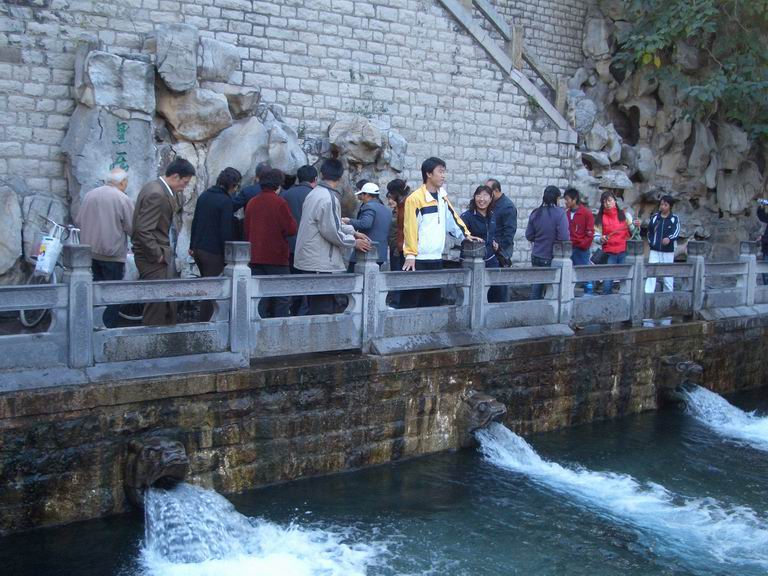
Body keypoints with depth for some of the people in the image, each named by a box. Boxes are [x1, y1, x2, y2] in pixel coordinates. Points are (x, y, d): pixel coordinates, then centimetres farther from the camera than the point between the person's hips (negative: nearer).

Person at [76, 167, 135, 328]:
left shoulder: (89, 195, 3)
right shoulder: (123, 199, -14)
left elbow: (78, 221, 7)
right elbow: (132, 228, -13)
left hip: (91, 250, 6)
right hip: (113, 253, -6)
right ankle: (109, 326, 5)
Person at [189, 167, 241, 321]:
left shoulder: (204, 196, 9)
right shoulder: (226, 201, -15)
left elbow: (195, 221, 14)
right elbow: (226, 231, -16)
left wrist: (192, 246, 20)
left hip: (198, 249, 8)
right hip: (214, 252, -8)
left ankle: (204, 319, 27)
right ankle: (204, 323, 0)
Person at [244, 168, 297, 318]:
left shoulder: (251, 203, 6)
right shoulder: (280, 203, -11)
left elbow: (246, 229, 13)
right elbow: (292, 229, -12)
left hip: (255, 257, 5)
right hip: (276, 257, -5)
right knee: (282, 298, 3)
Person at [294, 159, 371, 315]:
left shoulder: (314, 193, 12)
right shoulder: (329, 198, -17)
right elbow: (332, 232, -17)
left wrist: (353, 232, 18)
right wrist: (355, 243, -4)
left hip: (309, 260, 10)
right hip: (321, 264, -10)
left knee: (315, 309, 15)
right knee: (323, 311, -4)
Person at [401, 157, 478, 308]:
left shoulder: (442, 197, 13)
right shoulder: (415, 198, -11)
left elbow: (452, 217, 23)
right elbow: (410, 228, -14)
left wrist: (466, 235, 15)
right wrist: (410, 255, -18)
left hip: (436, 258, 8)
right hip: (418, 259, -8)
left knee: (432, 300, 12)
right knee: (411, 301, -4)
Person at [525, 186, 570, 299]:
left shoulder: (535, 213, 1)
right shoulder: (560, 213, -15)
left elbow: (529, 236, 5)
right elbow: (564, 237, -19)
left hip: (536, 257, 5)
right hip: (552, 258, -5)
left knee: (536, 287, 14)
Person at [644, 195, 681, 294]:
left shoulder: (674, 219, -1)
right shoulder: (654, 217, 5)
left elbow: (676, 231, -16)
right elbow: (649, 231, 16)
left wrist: (669, 238, -36)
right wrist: (650, 242, 2)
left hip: (668, 251, -1)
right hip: (655, 250, 1)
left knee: (668, 275, 8)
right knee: (651, 274, -8)